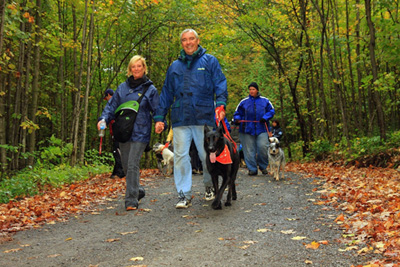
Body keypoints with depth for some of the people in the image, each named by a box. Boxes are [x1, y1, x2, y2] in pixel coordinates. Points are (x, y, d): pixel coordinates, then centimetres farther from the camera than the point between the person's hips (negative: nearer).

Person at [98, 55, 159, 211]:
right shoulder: (122, 87, 12)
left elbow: (157, 111, 3)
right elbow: (112, 105, 12)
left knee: (133, 166, -12)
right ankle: (138, 191, 32)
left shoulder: (150, 89, 2)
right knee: (126, 166, 10)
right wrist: (104, 119, -4)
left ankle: (131, 201, -7)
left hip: (140, 133, -4)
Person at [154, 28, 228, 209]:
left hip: (204, 117, -2)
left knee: (207, 155, 5)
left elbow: (220, 85, 1)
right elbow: (166, 93, 18)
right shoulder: (175, 66, 18)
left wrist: (221, 104, -16)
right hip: (180, 119, 2)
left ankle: (209, 187, 30)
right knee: (180, 156, -4)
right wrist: (159, 117, 10)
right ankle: (184, 196, 2)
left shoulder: (210, 61, 10)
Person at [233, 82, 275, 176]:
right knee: (249, 150, 1)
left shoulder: (265, 101, 8)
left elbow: (271, 111, 12)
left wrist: (265, 118, -6)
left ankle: (263, 166, 9)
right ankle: (252, 169, 11)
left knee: (263, 146, -13)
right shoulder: (244, 102, 9)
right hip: (248, 129, 1)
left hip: (261, 129, -1)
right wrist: (237, 119, -7)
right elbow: (237, 113, 15)